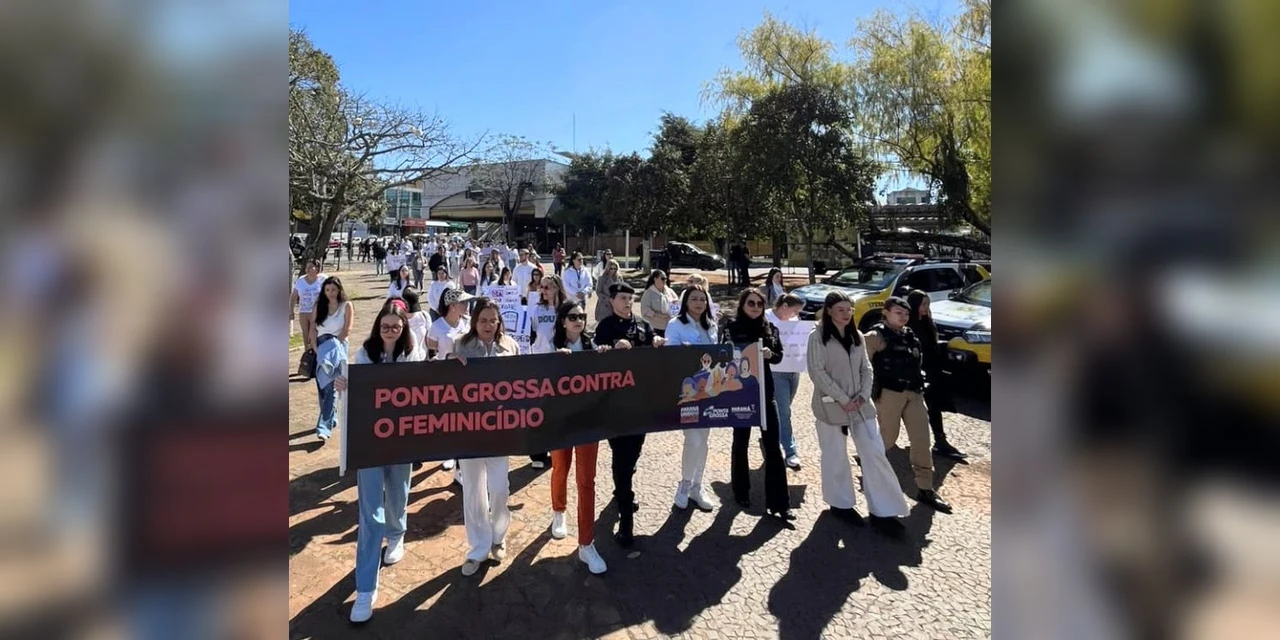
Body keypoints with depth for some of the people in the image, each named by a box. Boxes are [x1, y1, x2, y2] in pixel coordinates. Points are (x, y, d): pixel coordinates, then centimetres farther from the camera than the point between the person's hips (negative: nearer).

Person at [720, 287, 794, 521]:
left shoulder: (769, 328, 5)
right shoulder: (731, 328, -5)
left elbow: (779, 355, 10)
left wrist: (770, 354, -11)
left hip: (765, 390, 3)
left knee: (772, 445, 0)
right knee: (741, 442, 11)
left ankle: (778, 502, 4)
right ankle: (741, 491, 29)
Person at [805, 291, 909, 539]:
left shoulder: (856, 336, 12)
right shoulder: (818, 337, -7)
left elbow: (866, 368, 11)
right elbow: (816, 372, -14)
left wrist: (863, 396, -6)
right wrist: (843, 399, -16)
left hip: (860, 405, 5)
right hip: (831, 405, -5)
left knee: (874, 453, 0)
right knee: (835, 456, 6)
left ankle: (882, 512, 5)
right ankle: (840, 503, 25)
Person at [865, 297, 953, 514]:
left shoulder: (910, 336, 15)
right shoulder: (876, 336, -7)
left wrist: (920, 386, 16)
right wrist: (872, 391, -13)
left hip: (914, 393, 6)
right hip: (889, 393, -6)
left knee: (921, 440, 4)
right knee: (888, 438, 2)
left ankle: (925, 489, 12)